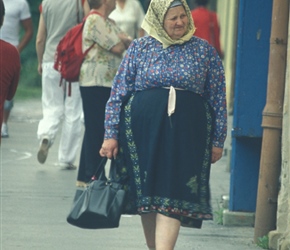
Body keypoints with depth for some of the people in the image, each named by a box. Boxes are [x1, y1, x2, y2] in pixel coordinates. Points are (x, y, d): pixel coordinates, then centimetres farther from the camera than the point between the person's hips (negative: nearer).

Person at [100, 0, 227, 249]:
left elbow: (218, 98, 9)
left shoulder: (205, 51, 7)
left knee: (172, 197, -10)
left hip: (186, 134, -1)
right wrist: (111, 135, 0)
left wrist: (218, 140, 7)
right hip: (143, 131, 1)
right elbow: (118, 93, 6)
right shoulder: (140, 48, 6)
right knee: (146, 193, 7)